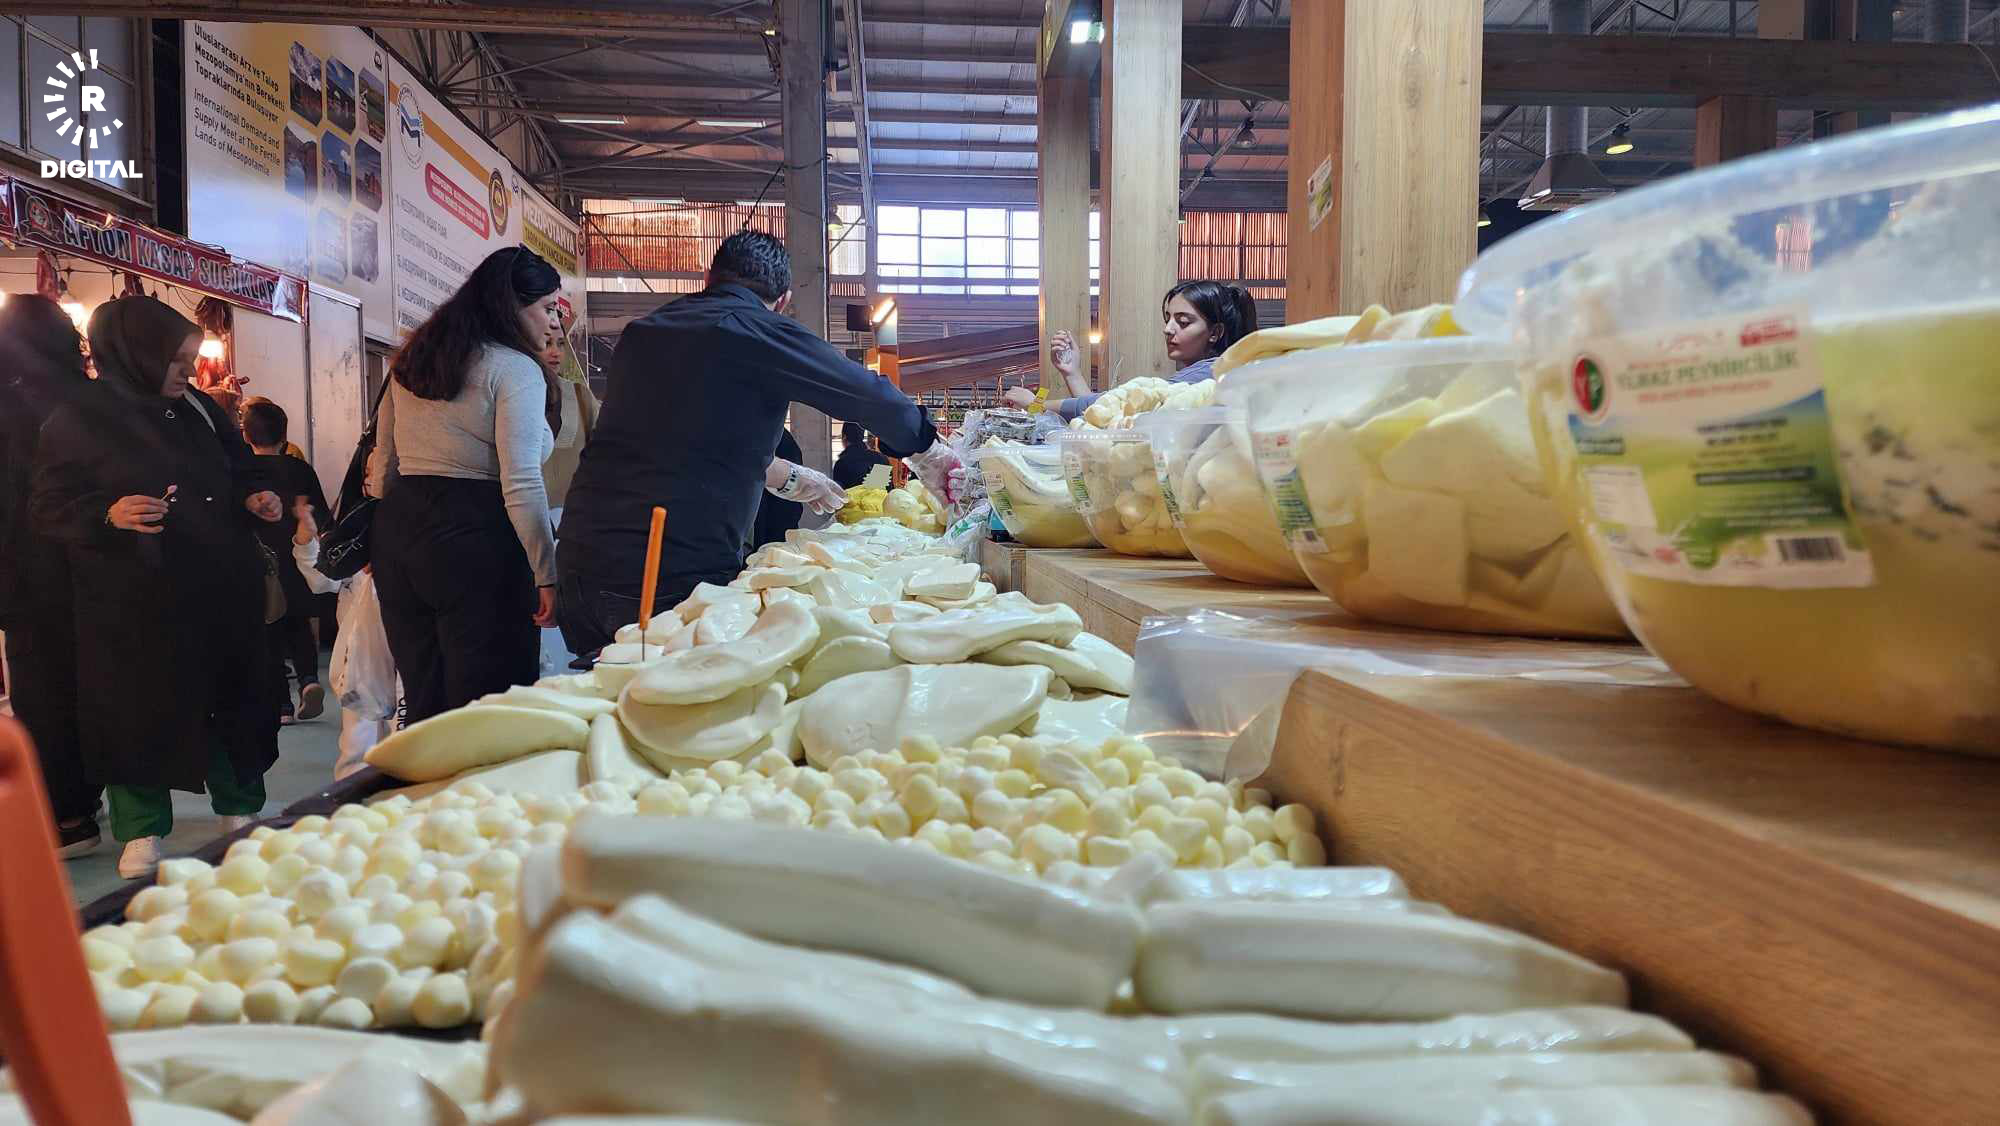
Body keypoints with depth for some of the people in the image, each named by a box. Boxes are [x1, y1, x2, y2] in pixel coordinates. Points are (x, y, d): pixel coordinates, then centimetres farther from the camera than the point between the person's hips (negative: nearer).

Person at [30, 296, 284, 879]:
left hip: (221, 588, 5)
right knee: (143, 707, 3)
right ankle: (142, 830, 17)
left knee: (231, 694, 11)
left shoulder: (199, 407, 8)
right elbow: (47, 508, -6)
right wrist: (109, 514, -23)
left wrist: (255, 496, -1)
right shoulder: (76, 422, -6)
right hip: (136, 601, -4)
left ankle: (240, 808, 26)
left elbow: (241, 467, 20)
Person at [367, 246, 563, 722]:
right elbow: (521, 486, -16)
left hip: (396, 528, 8)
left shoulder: (411, 362, 16)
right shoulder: (515, 369, -8)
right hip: (475, 538, -8)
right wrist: (546, 575, -14)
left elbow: (383, 467, 20)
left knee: (422, 698, 14)